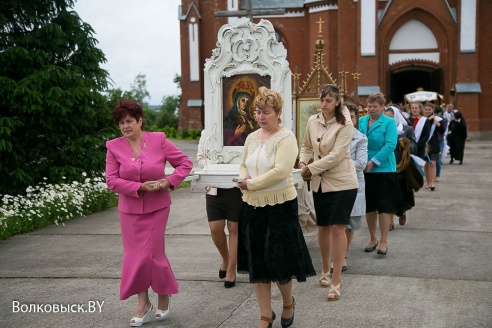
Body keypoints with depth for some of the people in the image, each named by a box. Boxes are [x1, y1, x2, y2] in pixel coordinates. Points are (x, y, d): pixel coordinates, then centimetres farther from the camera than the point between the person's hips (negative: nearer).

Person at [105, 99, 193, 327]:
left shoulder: (158, 140, -6)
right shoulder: (114, 147, -3)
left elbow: (185, 163, 1)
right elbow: (111, 180, -9)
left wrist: (169, 182, -13)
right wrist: (140, 186, -18)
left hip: (157, 207, -2)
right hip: (129, 209, 2)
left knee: (152, 253, 0)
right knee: (135, 255, 5)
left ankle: (164, 297, 25)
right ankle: (143, 305, 20)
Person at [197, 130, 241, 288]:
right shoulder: (207, 133, 7)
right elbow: (200, 157, 12)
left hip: (235, 187, -3)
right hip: (214, 188, 3)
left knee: (234, 229, 5)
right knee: (215, 228, 2)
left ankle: (231, 270, 18)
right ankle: (225, 258, 31)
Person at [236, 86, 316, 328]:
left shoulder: (286, 138, -12)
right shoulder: (252, 138, 10)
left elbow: (280, 171, -22)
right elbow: (243, 165, 18)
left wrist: (251, 185, -16)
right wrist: (245, 179, -5)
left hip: (279, 206, -6)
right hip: (252, 207, 6)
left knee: (279, 261, 3)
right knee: (256, 263, 9)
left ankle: (288, 302, 33)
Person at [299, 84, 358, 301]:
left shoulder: (345, 125, -12)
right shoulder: (313, 121, 3)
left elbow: (336, 155, -20)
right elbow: (307, 147, 16)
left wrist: (311, 168, -18)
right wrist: (303, 162, -4)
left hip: (342, 182, -5)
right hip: (320, 182, 5)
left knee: (337, 228, -8)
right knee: (323, 227, 14)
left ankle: (336, 281, -1)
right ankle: (325, 269, 34)